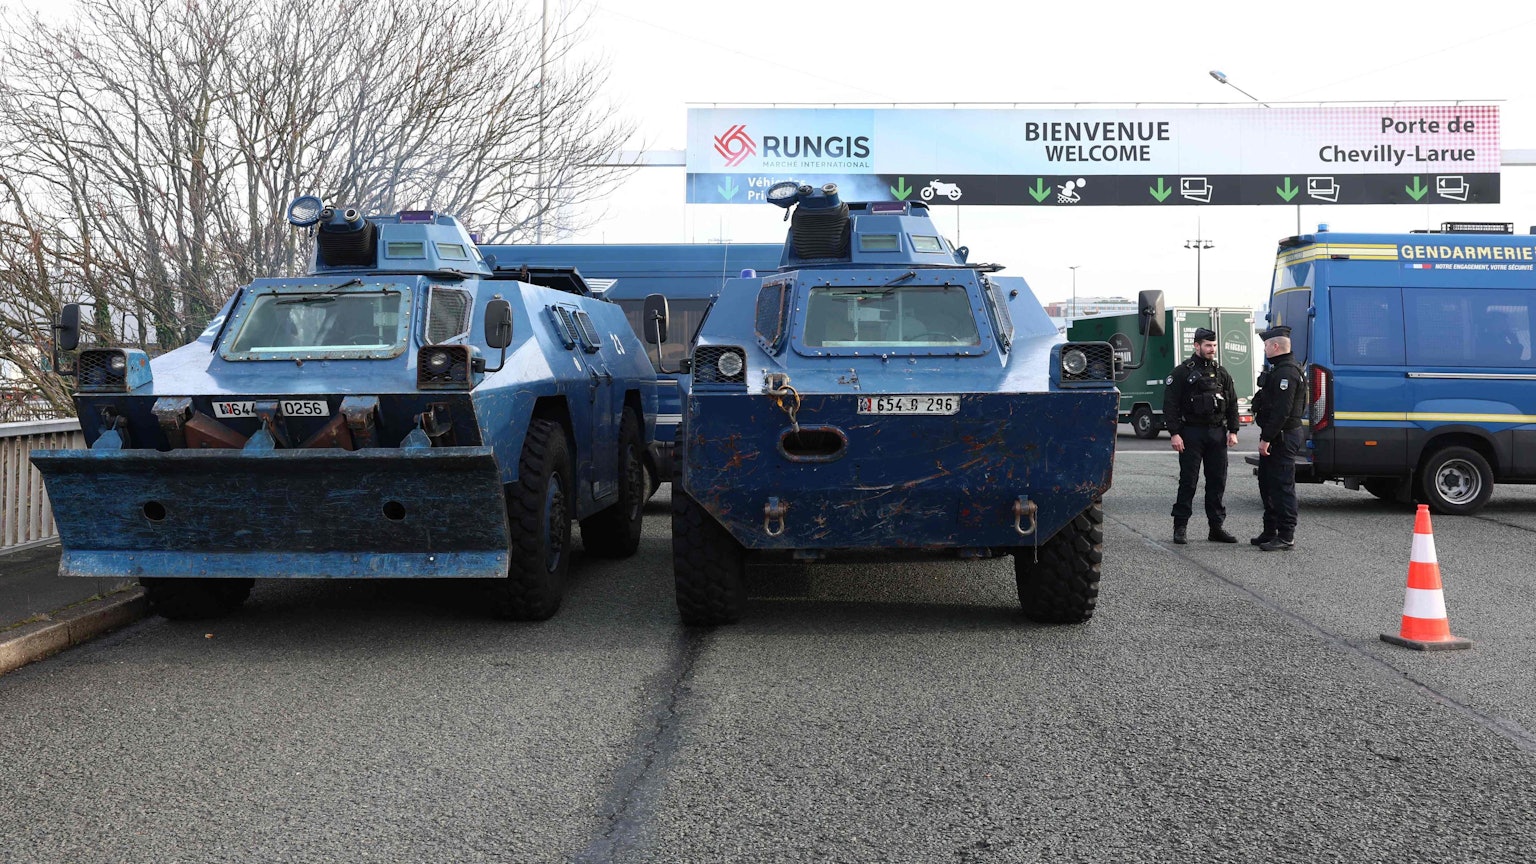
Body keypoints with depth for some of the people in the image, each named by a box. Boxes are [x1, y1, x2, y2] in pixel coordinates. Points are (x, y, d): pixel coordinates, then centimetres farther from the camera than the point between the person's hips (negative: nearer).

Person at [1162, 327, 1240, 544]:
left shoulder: (1221, 373, 13)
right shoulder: (1182, 372, -1)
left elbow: (1232, 404, 16)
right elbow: (1170, 404, -6)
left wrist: (1232, 431, 6)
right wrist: (1174, 433, -14)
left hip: (1217, 433, 5)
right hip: (1191, 434, -4)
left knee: (1217, 481, 5)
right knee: (1188, 481, -3)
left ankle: (1216, 528, 12)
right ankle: (1180, 528, 3)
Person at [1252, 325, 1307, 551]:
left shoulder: (1287, 373, -17)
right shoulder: (1280, 370, 18)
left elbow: (1281, 411, -24)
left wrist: (1267, 438, -24)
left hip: (1282, 438, -11)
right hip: (1275, 437, 11)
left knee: (1282, 487, -8)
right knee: (1268, 485, 17)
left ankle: (1286, 537, -4)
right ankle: (1270, 532, 26)